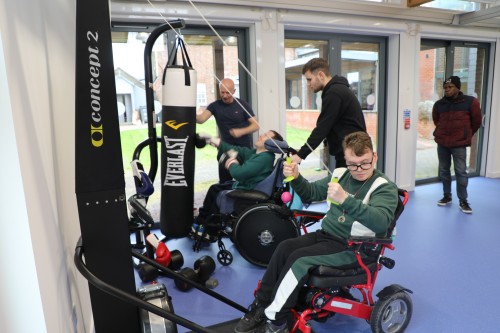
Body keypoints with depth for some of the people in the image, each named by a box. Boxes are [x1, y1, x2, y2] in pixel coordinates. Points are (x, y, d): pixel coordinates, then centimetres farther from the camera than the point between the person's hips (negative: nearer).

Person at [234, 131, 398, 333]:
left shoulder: (385, 188, -9)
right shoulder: (341, 174, 9)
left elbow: (381, 222, -28)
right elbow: (311, 193, 17)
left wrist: (346, 200, -42)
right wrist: (296, 178, -6)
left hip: (352, 247, -6)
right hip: (326, 234, 6)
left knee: (299, 259, -24)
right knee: (284, 248, -17)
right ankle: (260, 307, -9)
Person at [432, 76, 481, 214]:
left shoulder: (471, 102, -5)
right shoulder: (439, 104, 2)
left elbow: (476, 121, 5)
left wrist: (466, 134, 13)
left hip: (459, 144, -3)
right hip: (442, 143, 3)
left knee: (461, 172, -1)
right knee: (444, 170, 11)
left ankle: (463, 201, 9)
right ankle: (447, 196, 25)